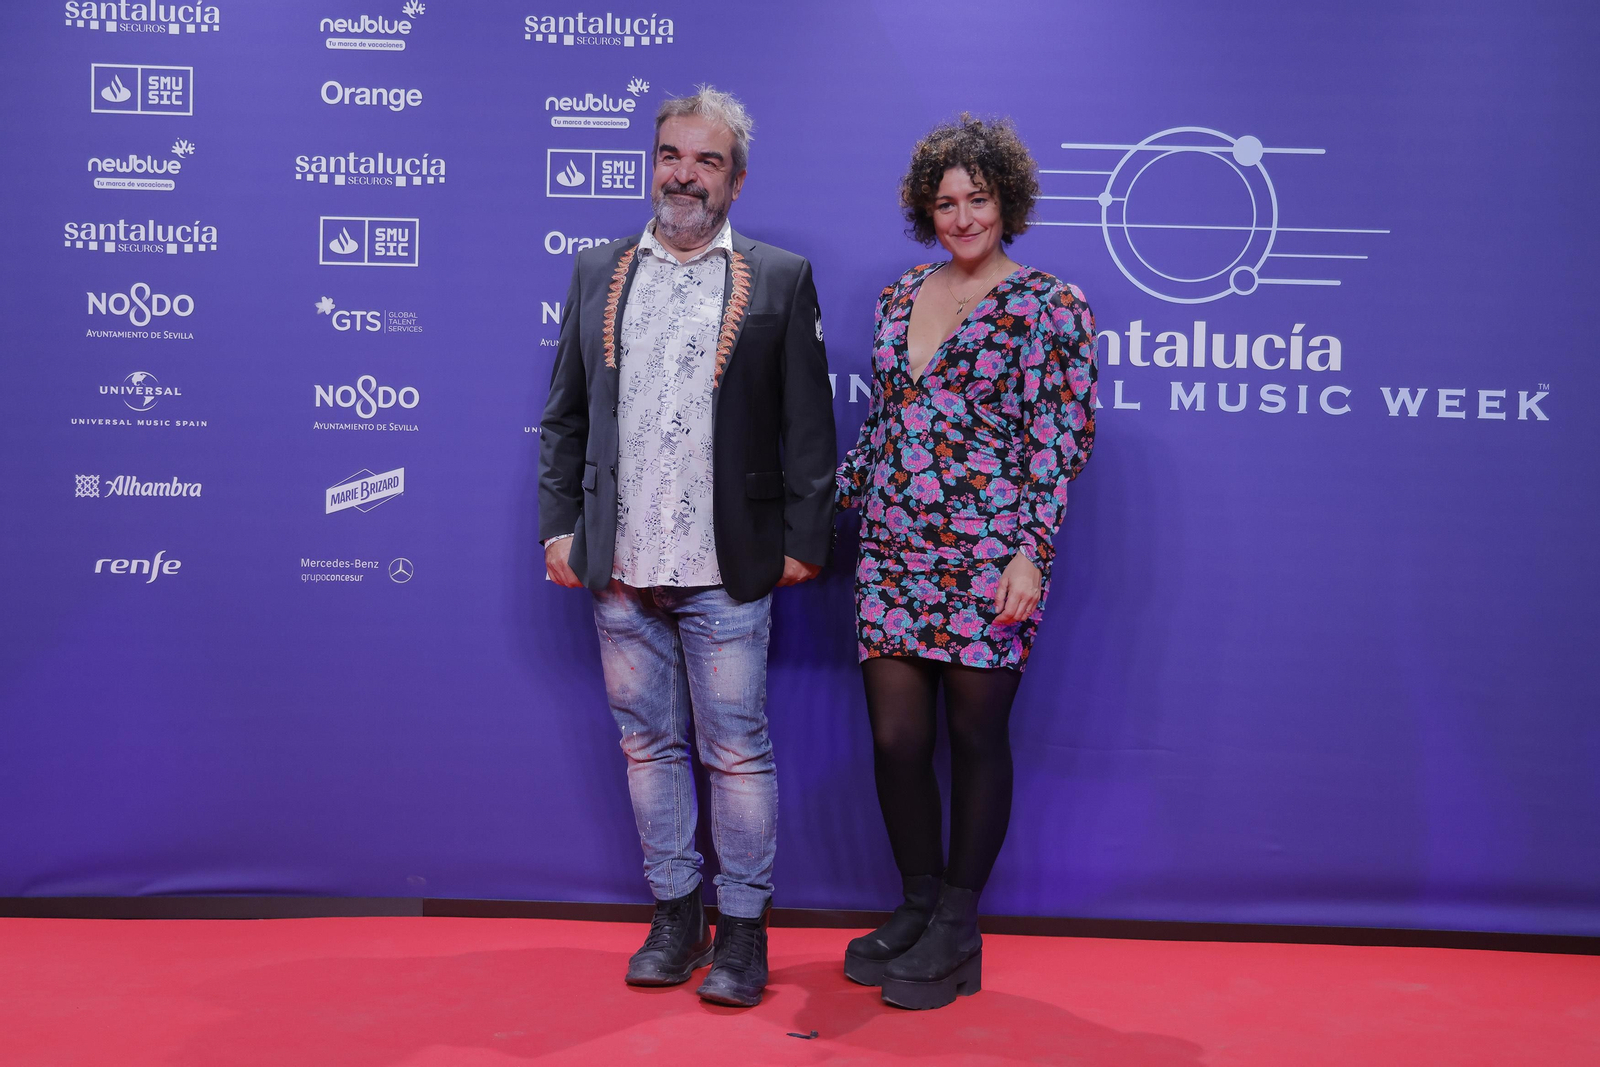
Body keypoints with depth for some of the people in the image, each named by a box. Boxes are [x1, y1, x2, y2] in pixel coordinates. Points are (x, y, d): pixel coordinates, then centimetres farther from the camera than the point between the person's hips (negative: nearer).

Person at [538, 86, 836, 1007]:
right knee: (649, 743, 12)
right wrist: (559, 525, 6)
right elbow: (564, 415, 13)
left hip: (726, 572, -3)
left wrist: (805, 539, -4)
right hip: (619, 568, 4)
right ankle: (678, 914, 26)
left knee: (737, 750, 2)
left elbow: (808, 423, 0)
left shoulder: (780, 279, 2)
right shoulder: (597, 273, 11)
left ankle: (744, 927, 16)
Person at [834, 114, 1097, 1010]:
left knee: (976, 737, 4)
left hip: (986, 557, -5)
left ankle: (957, 934, 17)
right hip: (892, 556, 5)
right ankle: (917, 909, 24)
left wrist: (1032, 551, -15)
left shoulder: (1049, 305, -3)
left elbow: (1061, 439, -8)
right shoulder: (899, 297, 13)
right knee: (896, 738, 5)